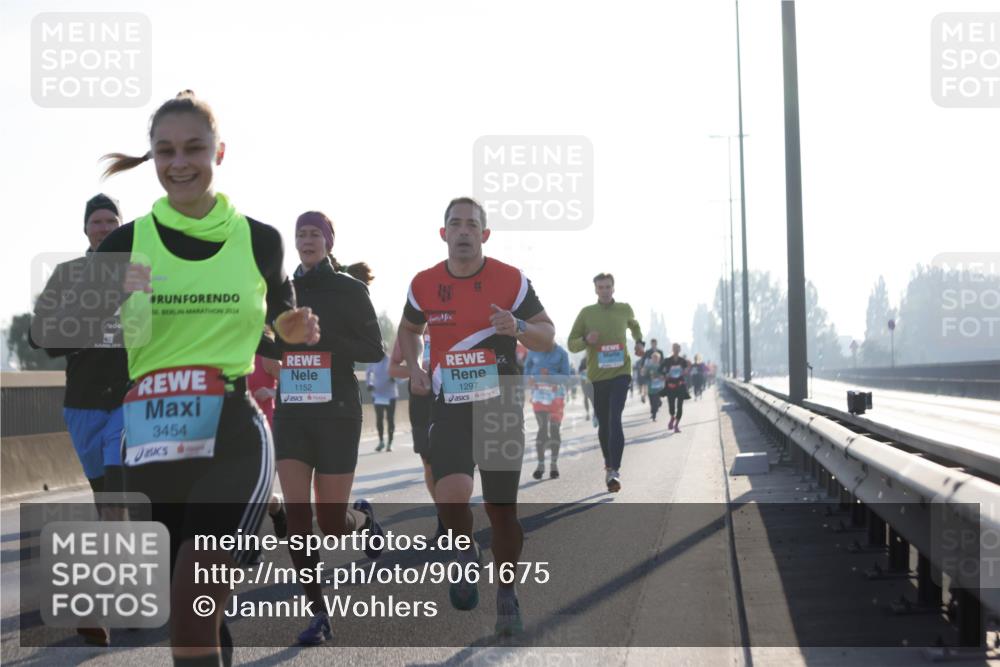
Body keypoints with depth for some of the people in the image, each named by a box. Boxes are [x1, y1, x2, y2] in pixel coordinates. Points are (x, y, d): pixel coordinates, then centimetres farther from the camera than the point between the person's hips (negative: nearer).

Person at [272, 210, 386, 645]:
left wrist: (324, 335, -19)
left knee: (332, 525, -1)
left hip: (337, 414, -3)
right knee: (297, 516, -8)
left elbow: (374, 351, -5)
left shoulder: (350, 290, -2)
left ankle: (362, 518, 37)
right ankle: (318, 614, 2)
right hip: (291, 414, 4)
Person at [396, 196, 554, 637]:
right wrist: (414, 369, 3)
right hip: (449, 408, 1)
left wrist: (518, 328, -20)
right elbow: (408, 329, 21)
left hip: (501, 407, 0)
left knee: (502, 510, 4)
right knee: (450, 495, -23)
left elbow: (548, 337, 1)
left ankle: (507, 595, 25)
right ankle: (466, 552, 9)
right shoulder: (424, 285, 2)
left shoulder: (511, 281, -4)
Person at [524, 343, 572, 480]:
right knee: (542, 428, -3)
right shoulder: (534, 351, -1)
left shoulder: (561, 353, -7)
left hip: (556, 394, -1)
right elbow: (527, 365, 16)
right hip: (539, 393, 1)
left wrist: (550, 377, -23)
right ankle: (541, 464, 7)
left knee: (554, 429, 2)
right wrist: (529, 378, -3)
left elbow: (567, 376, -7)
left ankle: (554, 464, 16)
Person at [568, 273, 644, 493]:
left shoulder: (624, 309, 5)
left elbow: (634, 325, 29)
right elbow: (572, 344, 3)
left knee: (615, 420, -17)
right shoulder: (586, 313, 1)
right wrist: (586, 340, -17)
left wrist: (639, 342, 12)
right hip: (597, 375, 1)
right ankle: (609, 465, 30)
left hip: (620, 373, -1)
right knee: (604, 424, 10)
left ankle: (614, 470, -22)